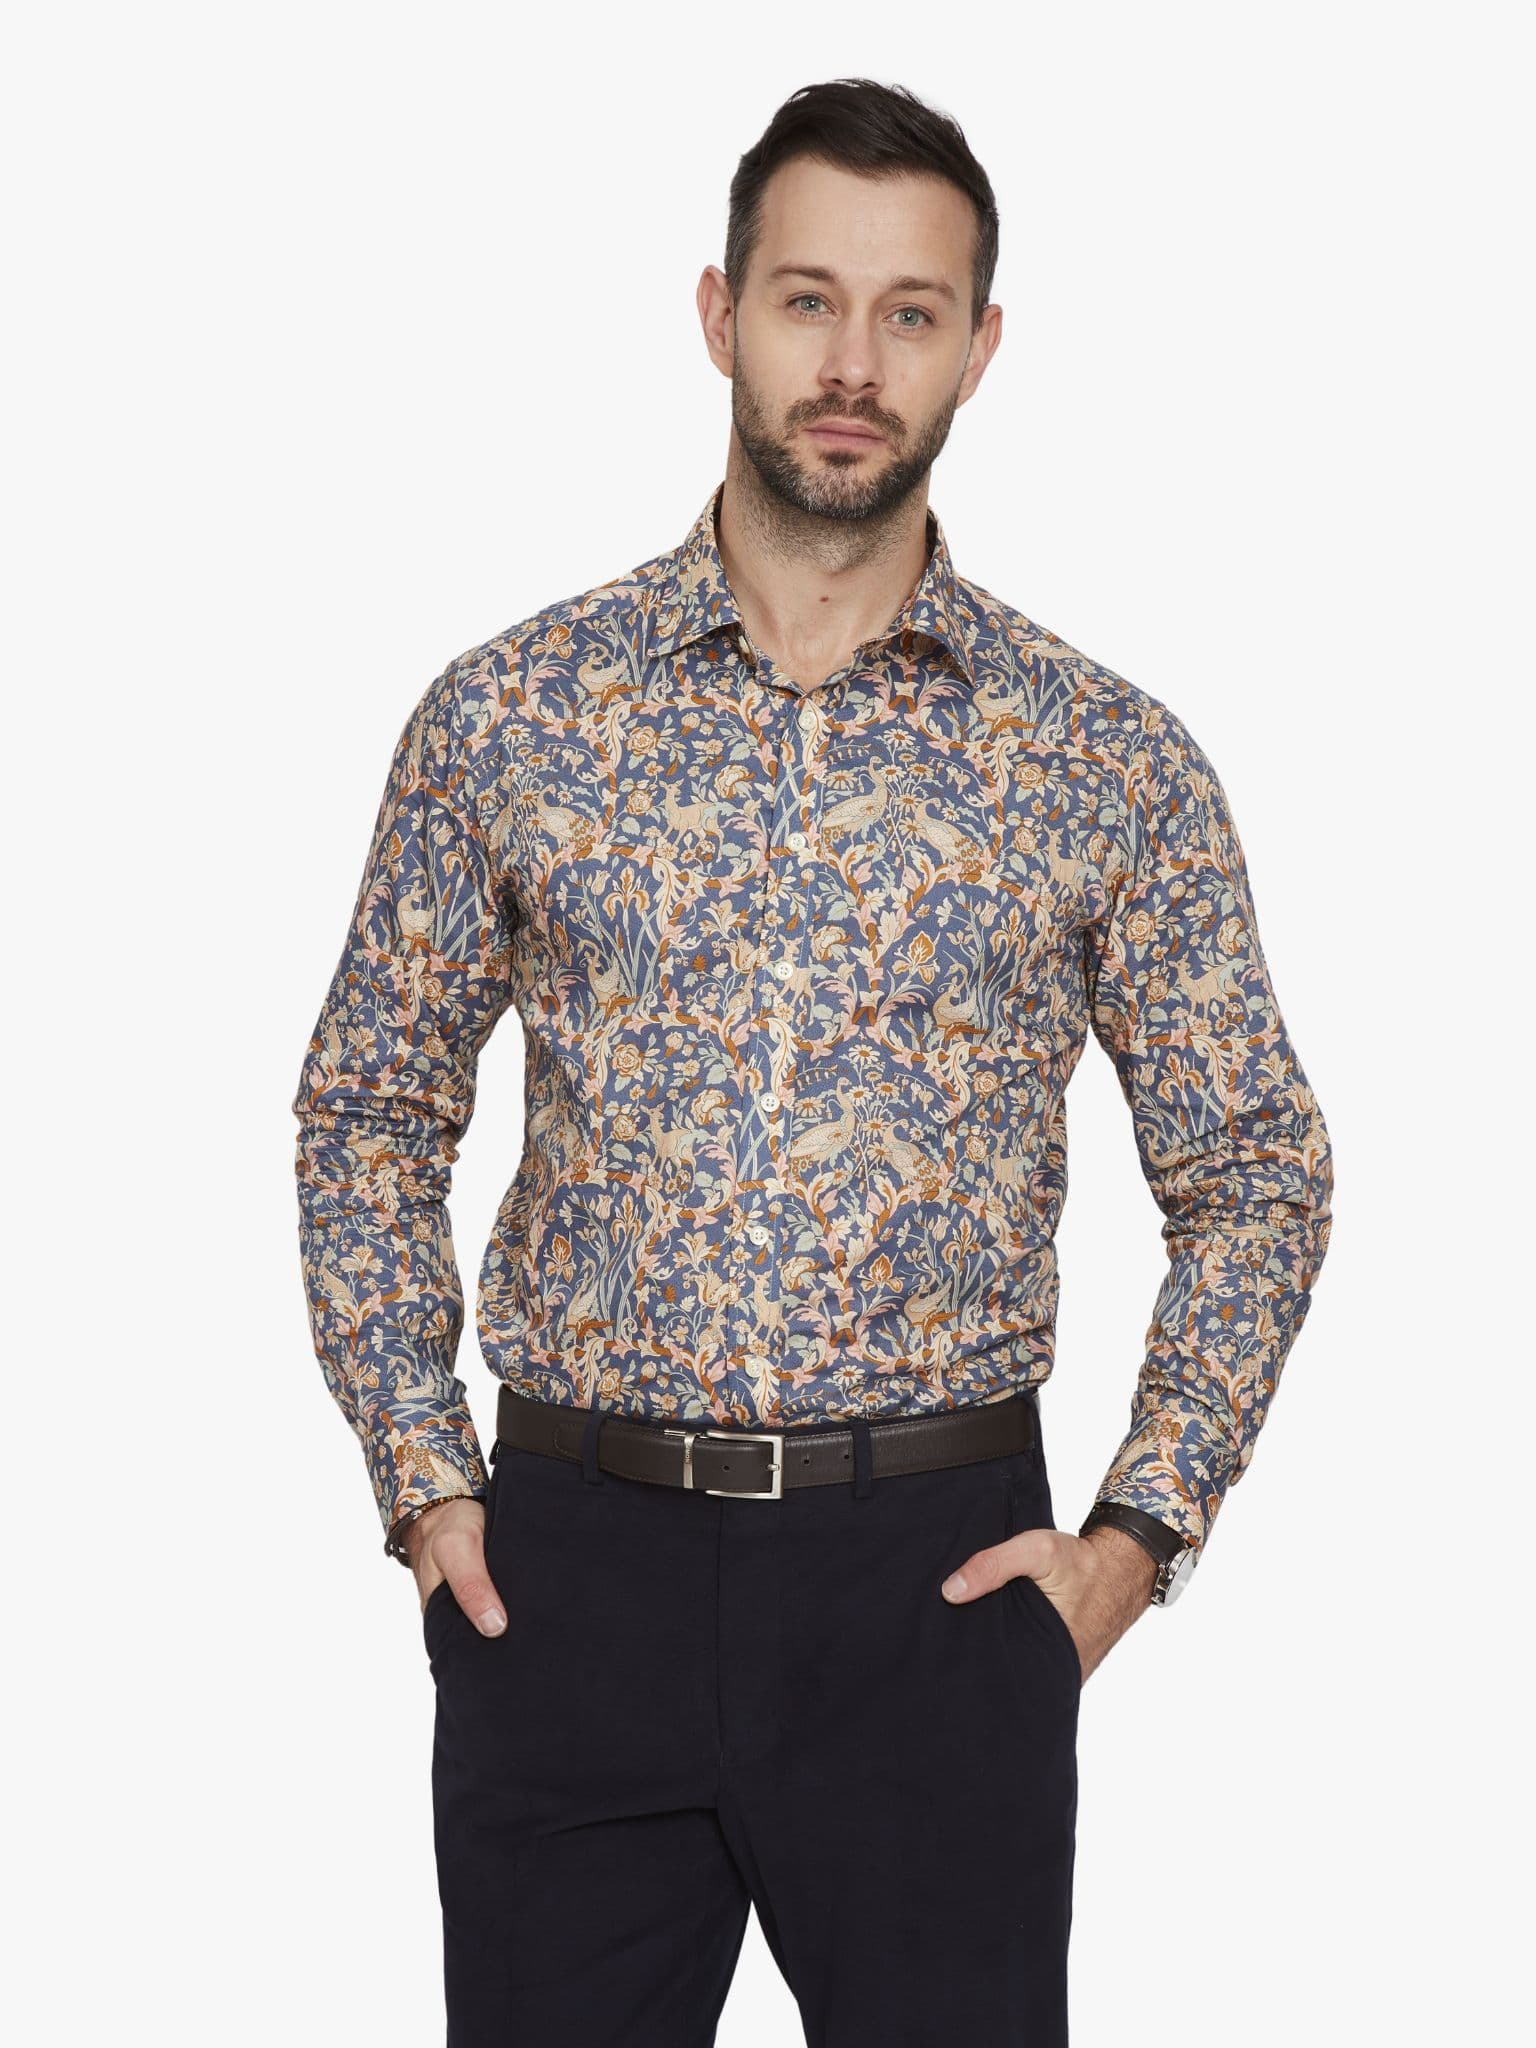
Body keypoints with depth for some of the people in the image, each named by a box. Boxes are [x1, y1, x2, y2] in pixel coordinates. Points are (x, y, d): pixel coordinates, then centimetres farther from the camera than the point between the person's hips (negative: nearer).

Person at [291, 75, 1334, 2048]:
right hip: (570, 1564, 1)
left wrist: (1140, 1535, -1)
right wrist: (422, 1482, 2)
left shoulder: (1111, 758, 1)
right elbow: (369, 1111, 11)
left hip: (939, 1581, 0)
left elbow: (1255, 1168, 8)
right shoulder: (506, 711, 2)